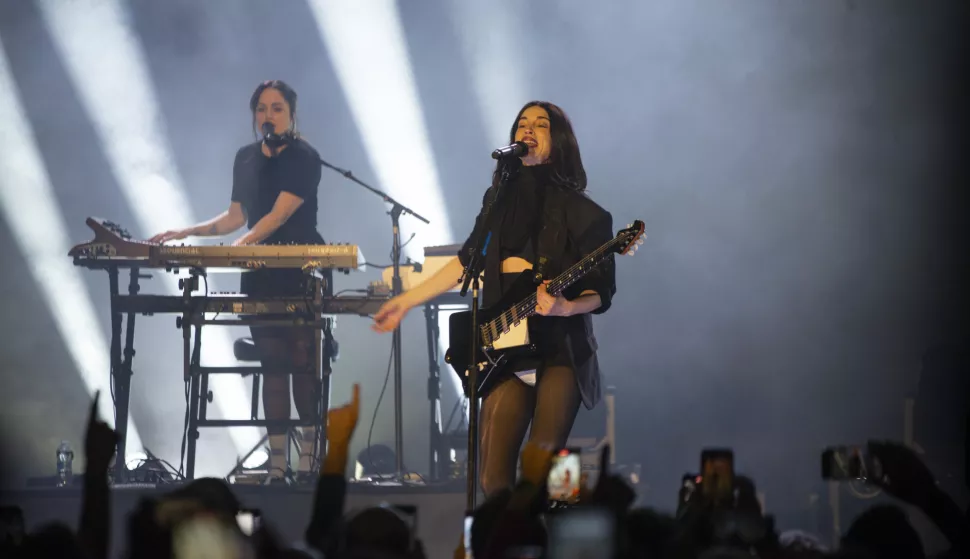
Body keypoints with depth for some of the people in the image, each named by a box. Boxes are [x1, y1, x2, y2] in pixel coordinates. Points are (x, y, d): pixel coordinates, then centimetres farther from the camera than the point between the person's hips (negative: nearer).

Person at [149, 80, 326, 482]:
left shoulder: (304, 158, -9)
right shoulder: (245, 158, 12)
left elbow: (279, 214, -19)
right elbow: (236, 217, 17)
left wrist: (240, 246, -31)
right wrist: (186, 233, 7)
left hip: (301, 273, -6)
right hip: (260, 275, 6)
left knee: (303, 364, -7)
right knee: (272, 366, 3)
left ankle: (309, 462, -4)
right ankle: (277, 465, 2)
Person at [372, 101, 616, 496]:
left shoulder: (582, 214, -3)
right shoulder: (500, 199, 12)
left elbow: (601, 292, -4)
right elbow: (468, 261, 21)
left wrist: (565, 307, -24)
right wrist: (407, 300, 21)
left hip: (562, 351, -4)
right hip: (507, 350, 4)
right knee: (494, 480, -3)